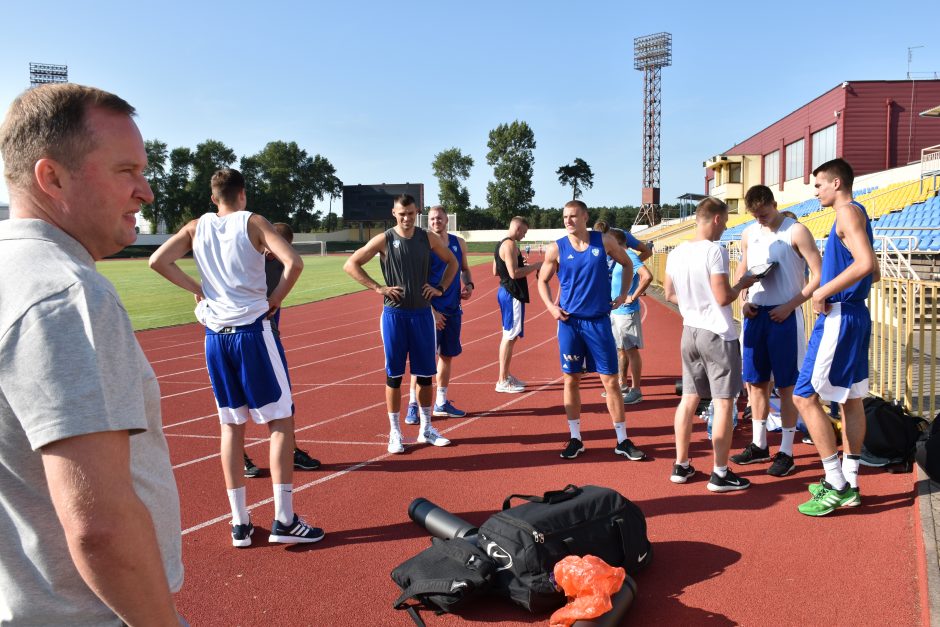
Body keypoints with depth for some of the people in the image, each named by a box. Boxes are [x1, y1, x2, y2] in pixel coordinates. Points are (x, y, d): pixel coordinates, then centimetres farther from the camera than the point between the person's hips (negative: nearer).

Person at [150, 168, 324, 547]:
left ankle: (239, 522, 15)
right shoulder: (253, 222, -2)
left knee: (232, 424, 12)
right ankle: (284, 520, 2)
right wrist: (275, 299, -3)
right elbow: (293, 262, -16)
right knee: (281, 419, 3)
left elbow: (158, 261, 1)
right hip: (253, 330, -4)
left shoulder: (196, 227, 9)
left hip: (216, 334, 5)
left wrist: (196, 289, 8)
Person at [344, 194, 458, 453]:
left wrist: (441, 288, 5)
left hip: (422, 313, 3)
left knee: (425, 373, 8)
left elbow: (452, 262, 18)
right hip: (394, 313, -3)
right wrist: (378, 288, -11)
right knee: (394, 374, 2)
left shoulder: (428, 238, 5)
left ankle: (426, 428, 22)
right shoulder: (384, 240, -4)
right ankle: (395, 432, 11)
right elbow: (350, 265, -4)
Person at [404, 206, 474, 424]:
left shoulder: (458, 243, 7)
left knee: (447, 356, 12)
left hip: (453, 310, 5)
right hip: (431, 311, -5)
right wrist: (431, 311, -16)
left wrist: (469, 284, 0)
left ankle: (441, 404, 23)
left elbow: (464, 268, 22)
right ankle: (413, 404, 1)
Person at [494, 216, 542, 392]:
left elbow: (495, 271, 20)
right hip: (512, 295, -11)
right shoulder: (510, 245, -16)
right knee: (510, 336, -6)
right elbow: (514, 273, -24)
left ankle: (506, 376, 25)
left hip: (505, 291, 11)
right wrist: (535, 266, -15)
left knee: (509, 335, 17)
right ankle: (502, 381, -2)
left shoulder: (501, 244, 14)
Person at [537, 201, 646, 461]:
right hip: (569, 322, 0)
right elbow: (543, 280, 10)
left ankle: (622, 440, 13)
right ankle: (575, 438, 18)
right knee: (571, 380, 5)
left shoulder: (605, 241, -1)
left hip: (599, 321, 0)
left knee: (611, 380, 2)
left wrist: (623, 294, 6)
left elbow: (627, 264, 15)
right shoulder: (556, 249, -2)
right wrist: (550, 306, -6)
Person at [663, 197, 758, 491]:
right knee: (724, 403, 1)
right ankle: (720, 474, 6)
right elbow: (723, 297, -19)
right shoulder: (715, 251, -17)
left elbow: (670, 295, 13)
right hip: (718, 335, -7)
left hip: (690, 332, 7)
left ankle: (681, 465, 21)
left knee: (688, 399, 14)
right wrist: (742, 284, -2)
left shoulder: (675, 254, 5)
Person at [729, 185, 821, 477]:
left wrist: (789, 306, -16)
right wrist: (743, 300, 3)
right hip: (755, 314, 6)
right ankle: (759, 445, 25)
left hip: (784, 316, -6)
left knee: (786, 386, 1)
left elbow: (818, 275, -10)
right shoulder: (749, 234, 8)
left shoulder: (796, 232, -8)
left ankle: (786, 453, 11)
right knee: (756, 382, 12)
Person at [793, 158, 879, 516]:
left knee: (805, 397, -8)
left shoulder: (848, 211, -12)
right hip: (855, 315, 10)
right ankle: (849, 485, 20)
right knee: (851, 399, 12)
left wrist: (823, 292, -20)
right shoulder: (857, 215, 17)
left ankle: (836, 486, -3)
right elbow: (874, 273, 23)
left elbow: (866, 264, -27)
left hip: (838, 318, -10)